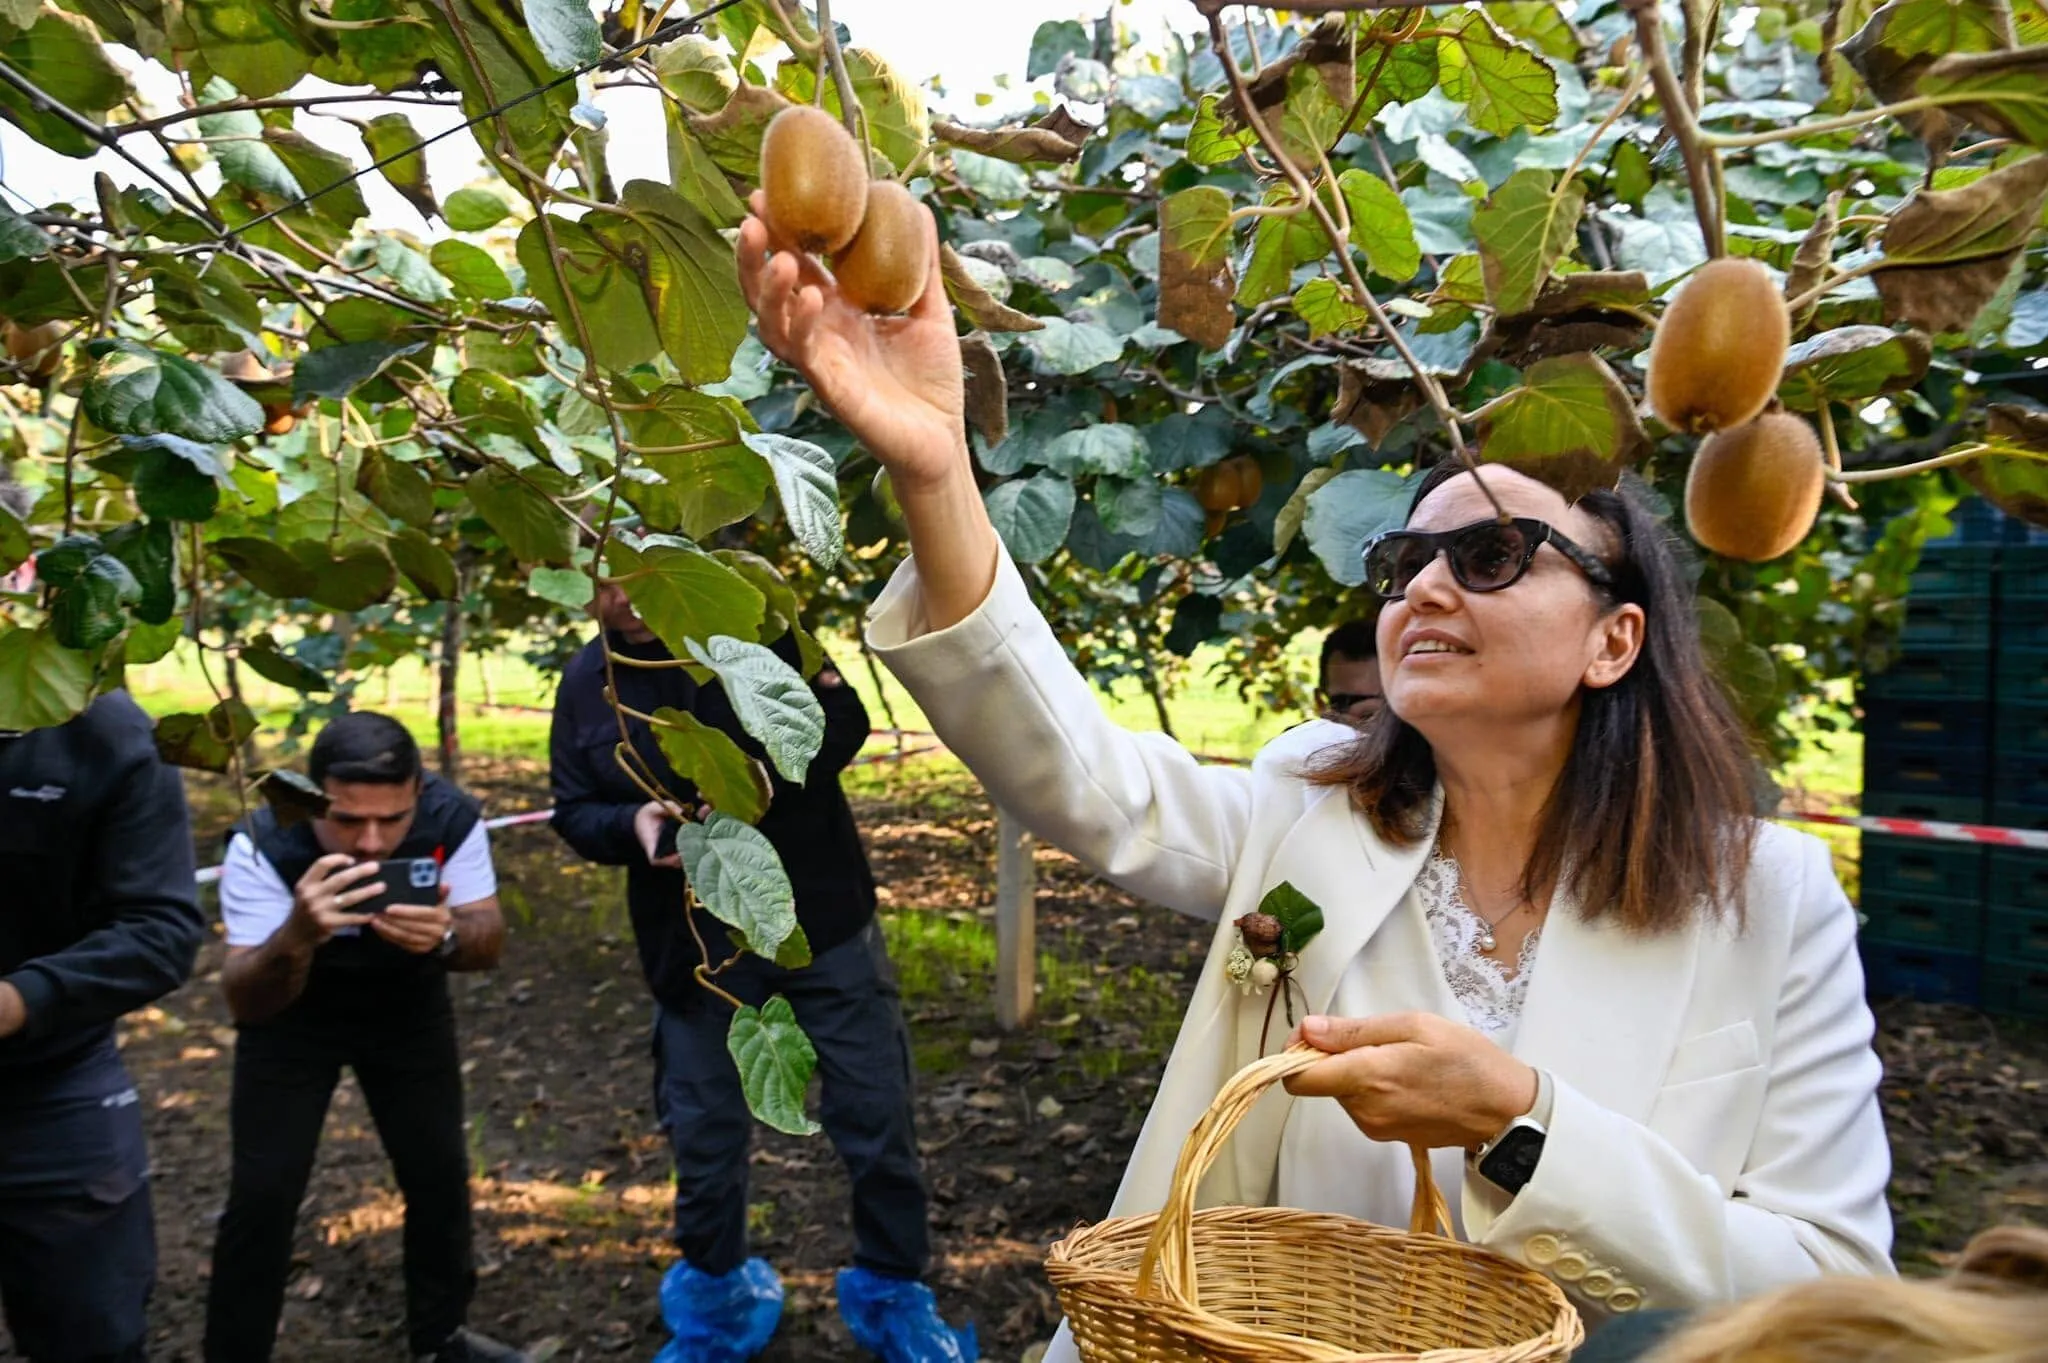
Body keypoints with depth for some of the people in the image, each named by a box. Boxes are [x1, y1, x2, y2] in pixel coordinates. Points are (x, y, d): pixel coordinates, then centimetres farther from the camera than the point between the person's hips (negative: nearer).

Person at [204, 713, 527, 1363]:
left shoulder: (451, 818, -29)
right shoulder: (264, 844, -33)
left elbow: (489, 942, -22)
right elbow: (244, 1003, -35)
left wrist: (445, 935, -47)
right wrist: (297, 936, -57)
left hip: (407, 1003, 2)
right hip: (292, 1013, -2)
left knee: (439, 1170, 7)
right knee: (263, 1191, -6)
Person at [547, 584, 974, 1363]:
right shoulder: (584, 683, 1)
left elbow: (844, 720, -10)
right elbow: (573, 813, 6)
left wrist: (765, 780, -28)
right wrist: (632, 823, -17)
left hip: (820, 919, -2)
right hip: (696, 944, 3)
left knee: (876, 1114, 5)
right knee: (703, 1137, 11)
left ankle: (896, 1298, 26)